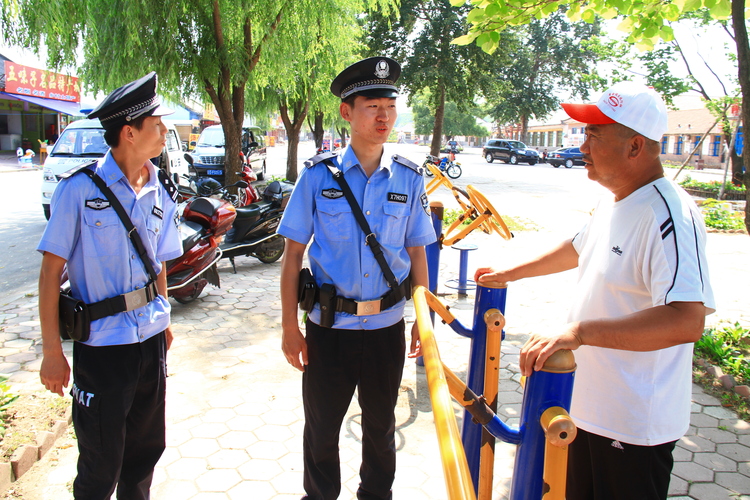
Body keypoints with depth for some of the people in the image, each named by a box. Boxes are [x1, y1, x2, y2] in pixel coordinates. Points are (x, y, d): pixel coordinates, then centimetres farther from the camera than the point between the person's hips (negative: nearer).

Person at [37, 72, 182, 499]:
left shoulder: (161, 193, 5)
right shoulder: (80, 190, -11)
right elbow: (51, 271, -9)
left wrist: (164, 320, 14)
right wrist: (52, 351, -11)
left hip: (151, 341, 5)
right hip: (101, 345, -5)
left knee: (146, 450, 18)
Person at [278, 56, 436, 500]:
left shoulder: (409, 178, -1)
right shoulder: (319, 175, -6)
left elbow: (417, 253, 6)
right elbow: (294, 253, -4)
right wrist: (290, 326, -6)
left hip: (387, 325, 2)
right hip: (329, 326, -1)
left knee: (380, 425, 20)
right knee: (321, 426, 15)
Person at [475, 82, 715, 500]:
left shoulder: (668, 215, -25)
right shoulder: (615, 203, 6)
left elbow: (687, 321, -36)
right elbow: (578, 249, 24)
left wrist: (579, 331, -42)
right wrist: (509, 273, 29)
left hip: (634, 424, -9)